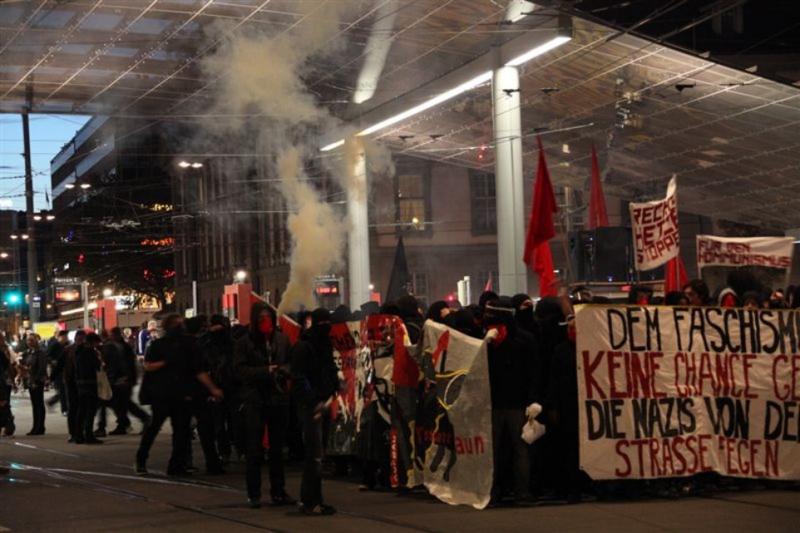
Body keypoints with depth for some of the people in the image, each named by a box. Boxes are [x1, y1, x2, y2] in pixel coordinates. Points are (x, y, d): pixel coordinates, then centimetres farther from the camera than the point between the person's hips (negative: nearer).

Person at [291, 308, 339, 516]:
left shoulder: (325, 344, 17)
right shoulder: (303, 346, -10)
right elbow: (299, 379, -15)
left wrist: (332, 393, 9)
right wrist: (314, 402, -20)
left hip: (322, 403, 8)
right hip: (310, 405, -8)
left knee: (313, 453, 13)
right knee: (315, 454, -8)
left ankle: (308, 499, 21)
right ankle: (312, 502, -4)